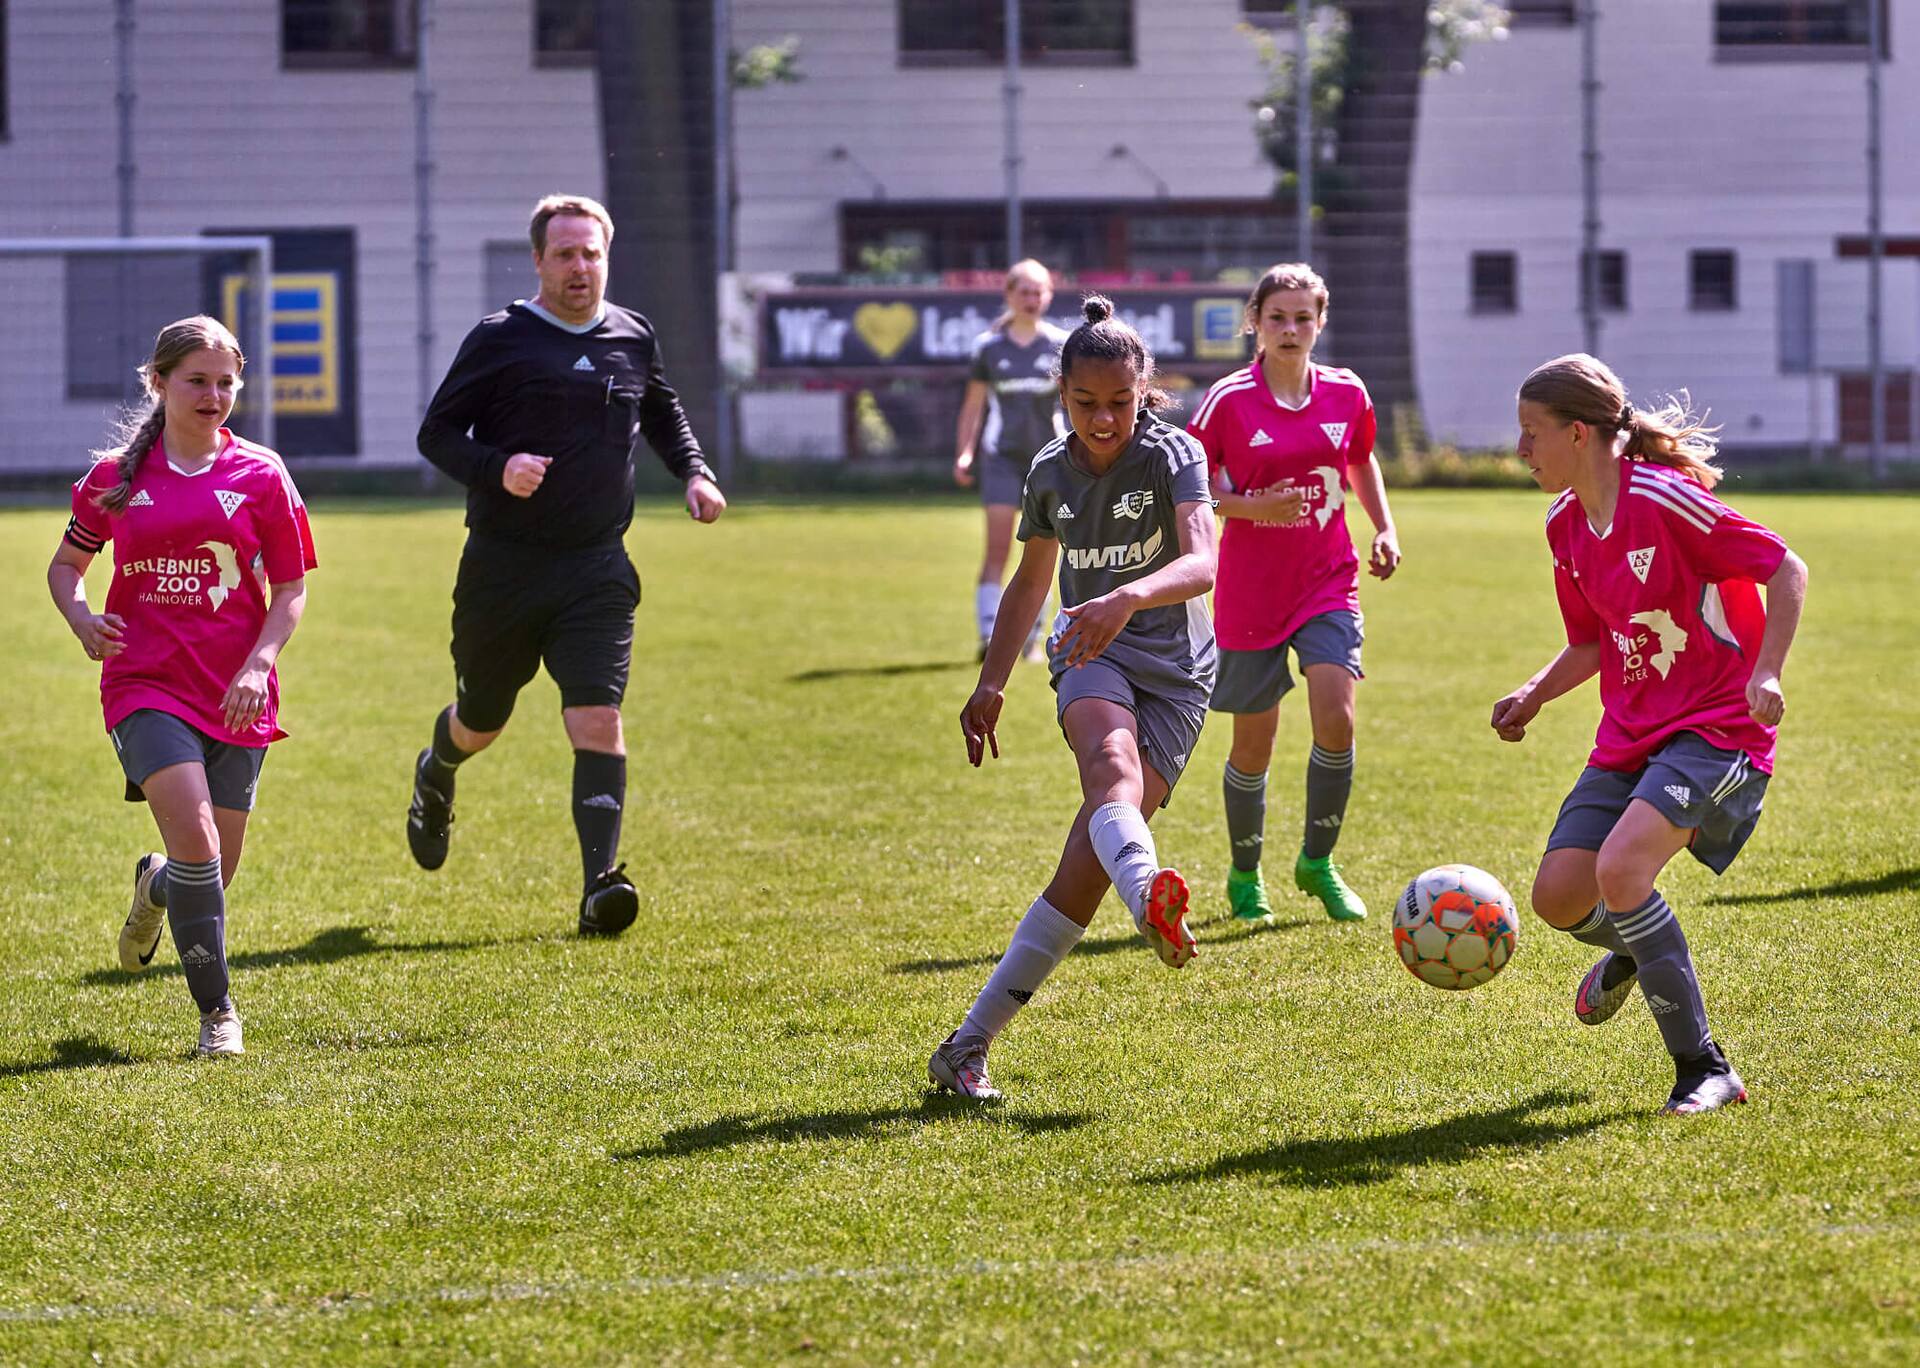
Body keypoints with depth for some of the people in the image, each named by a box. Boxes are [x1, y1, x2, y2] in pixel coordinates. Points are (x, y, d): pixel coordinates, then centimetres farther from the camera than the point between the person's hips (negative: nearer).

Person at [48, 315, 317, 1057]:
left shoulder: (260, 475, 2)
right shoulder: (116, 475, 3)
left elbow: (291, 589, 4)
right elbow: (66, 563, 16)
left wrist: (260, 662, -13)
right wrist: (81, 618, -6)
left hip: (235, 696, 2)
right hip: (145, 684, -2)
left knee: (212, 872, 6)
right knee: (197, 843, -20)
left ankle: (155, 886, 44)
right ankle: (216, 1013, -9)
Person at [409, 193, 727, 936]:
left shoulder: (633, 338, 9)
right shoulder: (501, 339, -4)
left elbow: (662, 414, 28)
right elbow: (437, 432, -3)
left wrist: (694, 472, 11)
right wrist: (495, 469, -22)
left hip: (597, 569, 2)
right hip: (503, 566, -2)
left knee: (598, 719, -15)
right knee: (481, 720, 14)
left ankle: (600, 886, -21)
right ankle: (434, 779, 51)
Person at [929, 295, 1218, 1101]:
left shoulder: (1174, 457, -10)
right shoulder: (1052, 471, 5)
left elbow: (1203, 562, -28)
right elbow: (1031, 581, 21)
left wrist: (1130, 597, -47)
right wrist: (990, 685, 19)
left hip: (1172, 671, -2)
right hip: (1091, 661, 2)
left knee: (1085, 867, -13)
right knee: (1113, 762, -36)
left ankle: (970, 1044, -9)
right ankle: (1148, 898, -69)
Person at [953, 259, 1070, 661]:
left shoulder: (1060, 345, 3)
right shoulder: (989, 346, 4)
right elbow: (972, 406, 10)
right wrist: (964, 454, 2)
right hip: (1002, 456, -1)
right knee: (997, 548, -12)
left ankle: (1033, 636, 15)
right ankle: (989, 635, -16)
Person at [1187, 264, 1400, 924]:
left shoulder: (1346, 394, 2)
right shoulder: (1229, 400, -8)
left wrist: (1385, 528, 8)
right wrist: (1253, 506, -19)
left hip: (1328, 583, 2)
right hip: (1250, 591, -2)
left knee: (1336, 719, -16)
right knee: (1253, 744, 5)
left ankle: (1317, 862, 4)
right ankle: (1245, 877, 26)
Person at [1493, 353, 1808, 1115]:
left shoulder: (1663, 500, -18)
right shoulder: (1565, 525, 7)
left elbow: (1786, 572, -15)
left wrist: (1765, 674, -25)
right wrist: (1534, 695, 2)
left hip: (1714, 729, -8)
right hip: (1631, 733, 8)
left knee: (1620, 867, -28)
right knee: (1558, 897, -3)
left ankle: (1704, 1072, -18)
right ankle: (1631, 953, 36)